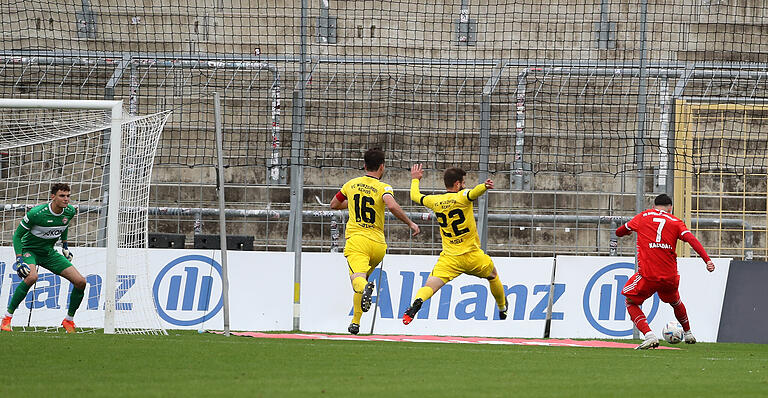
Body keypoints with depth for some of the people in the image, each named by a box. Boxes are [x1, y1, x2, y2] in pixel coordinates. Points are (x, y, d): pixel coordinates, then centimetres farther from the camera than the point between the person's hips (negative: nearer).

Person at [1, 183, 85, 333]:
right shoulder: (36, 213, -25)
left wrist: (65, 245, 20)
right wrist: (19, 259, -23)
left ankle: (69, 320, 13)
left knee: (80, 282, -7)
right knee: (32, 276, -38)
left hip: (49, 252, 6)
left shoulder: (70, 211, -8)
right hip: (29, 249, -6)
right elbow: (17, 235, -16)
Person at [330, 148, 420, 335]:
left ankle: (365, 288, -60)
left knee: (358, 277, -24)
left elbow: (334, 204, 26)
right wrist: (410, 223, -10)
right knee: (362, 279, 22)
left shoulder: (352, 184, 12)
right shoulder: (383, 188, 1)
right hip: (378, 243, 1)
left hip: (356, 240, -1)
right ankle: (355, 322, 20)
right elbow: (392, 206, -21)